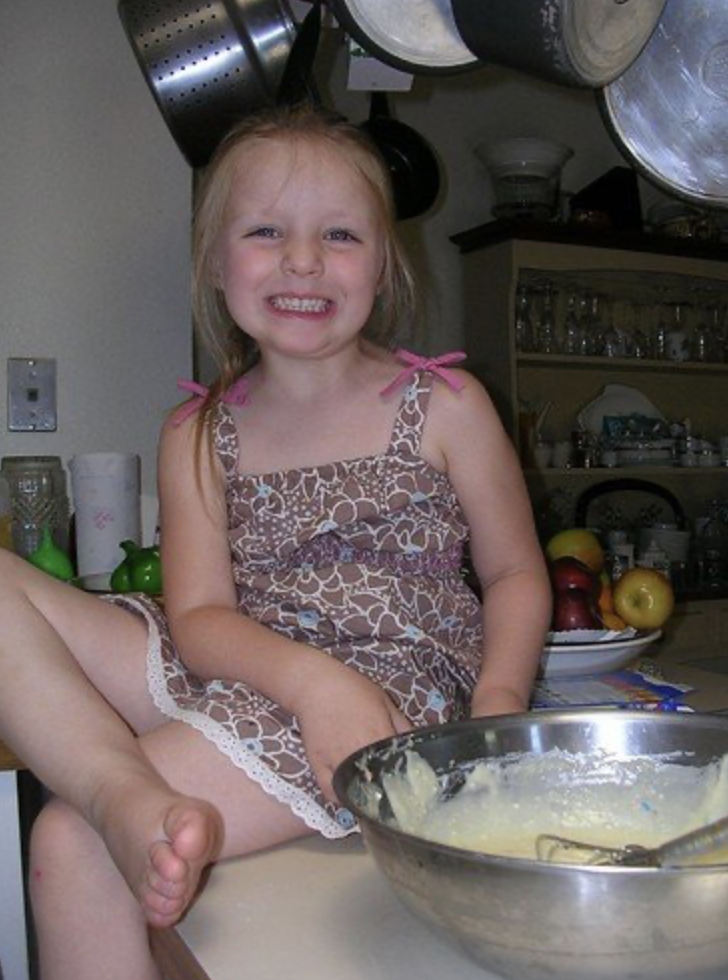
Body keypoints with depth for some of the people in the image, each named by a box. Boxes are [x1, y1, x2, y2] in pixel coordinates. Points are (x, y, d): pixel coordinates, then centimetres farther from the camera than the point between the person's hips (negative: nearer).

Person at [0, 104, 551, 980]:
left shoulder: (443, 405, 1)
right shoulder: (199, 435, 7)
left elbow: (515, 573, 6)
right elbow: (198, 616, -2)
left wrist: (500, 697, -14)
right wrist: (309, 675, -22)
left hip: (392, 684, -4)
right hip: (233, 674, 5)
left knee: (75, 841, -22)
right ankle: (133, 798, -30)